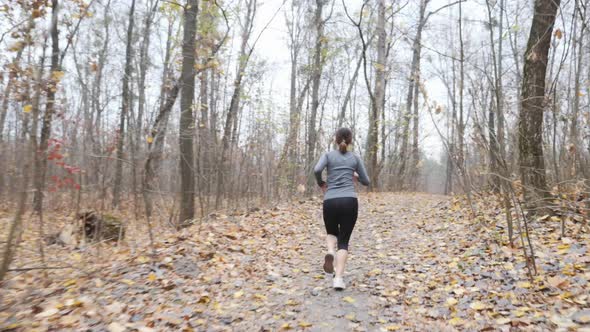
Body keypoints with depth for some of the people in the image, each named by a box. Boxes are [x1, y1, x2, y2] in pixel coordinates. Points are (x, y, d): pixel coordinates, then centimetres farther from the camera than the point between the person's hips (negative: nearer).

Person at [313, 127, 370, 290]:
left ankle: (330, 253, -7)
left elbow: (317, 170, -11)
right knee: (344, 240, 7)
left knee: (332, 233, 25)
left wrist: (321, 184, 8)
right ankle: (338, 278, -8)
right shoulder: (355, 158, 12)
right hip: (349, 201, 0)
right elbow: (366, 181, 15)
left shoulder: (328, 155, 8)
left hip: (330, 202, 0)